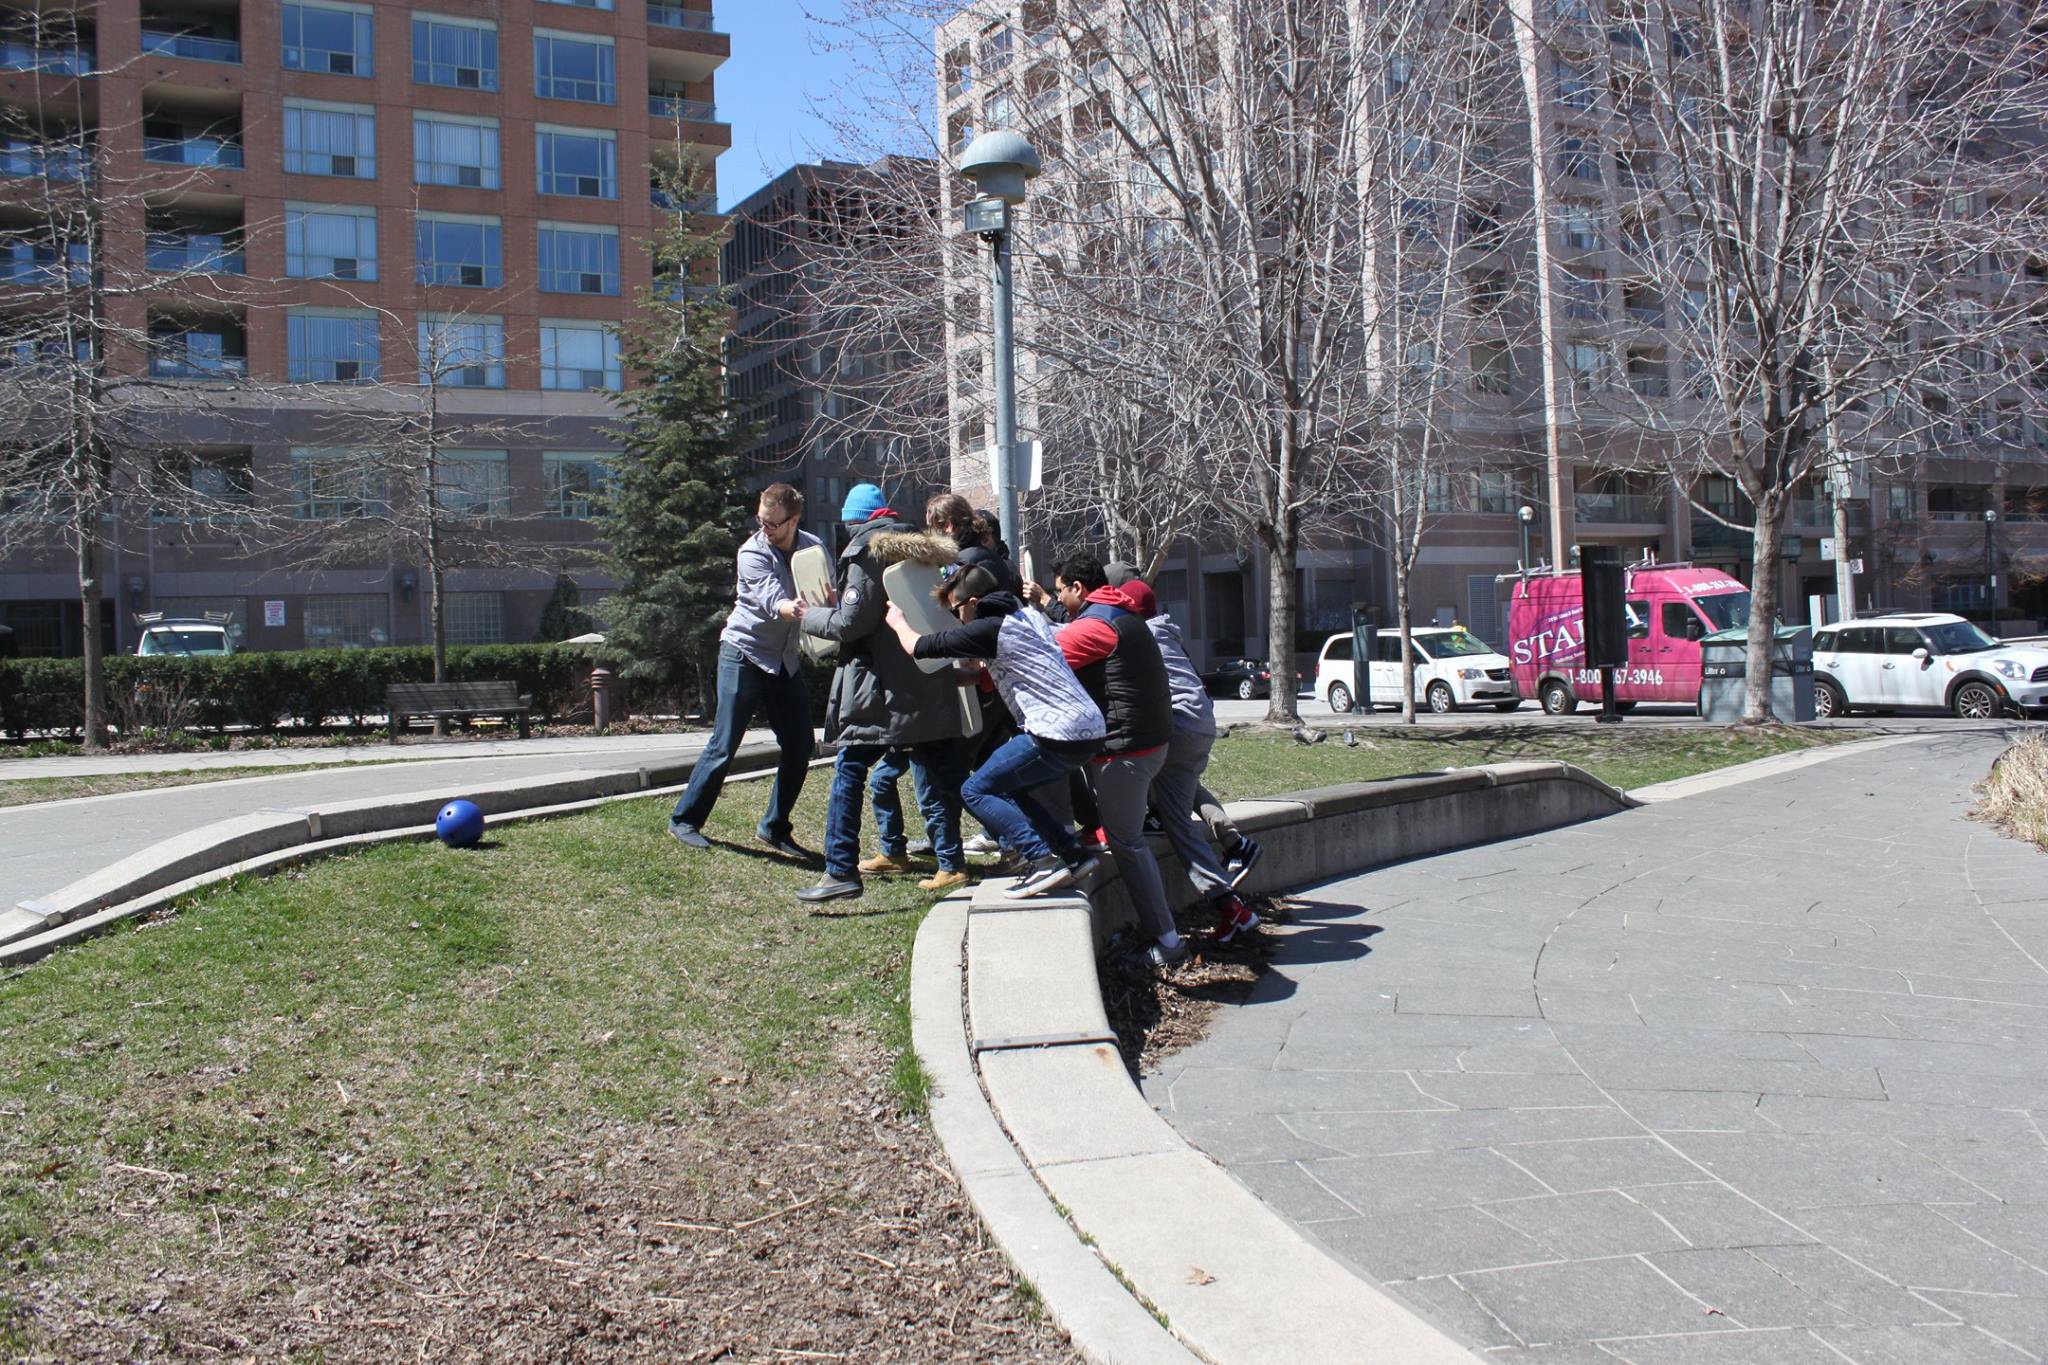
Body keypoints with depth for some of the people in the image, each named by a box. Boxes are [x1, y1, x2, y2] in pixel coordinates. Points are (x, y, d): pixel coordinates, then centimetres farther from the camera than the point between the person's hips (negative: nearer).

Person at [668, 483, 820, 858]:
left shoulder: (814, 548, 0)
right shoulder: (753, 553, -16)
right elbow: (773, 603, -33)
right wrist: (795, 609, -56)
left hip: (786, 661, 5)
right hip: (744, 654, -5)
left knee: (799, 748, 2)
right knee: (724, 745, -6)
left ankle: (773, 828, 15)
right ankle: (684, 819, 8)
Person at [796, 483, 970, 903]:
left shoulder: (865, 550, -7)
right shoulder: (921, 548, 15)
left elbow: (851, 622, -12)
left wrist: (810, 615, 3)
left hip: (881, 684, -7)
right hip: (930, 682, 7)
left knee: (849, 770, -3)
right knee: (940, 774, 11)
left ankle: (841, 871, -8)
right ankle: (951, 864, 16)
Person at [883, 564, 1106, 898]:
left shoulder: (989, 629, -8)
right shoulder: (1030, 616, 18)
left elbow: (919, 647, -2)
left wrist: (898, 622, 18)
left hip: (1059, 735, -9)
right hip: (1091, 728, 9)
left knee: (976, 791, 0)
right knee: (1006, 789, 20)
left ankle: (1042, 863, -11)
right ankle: (1073, 854, 14)